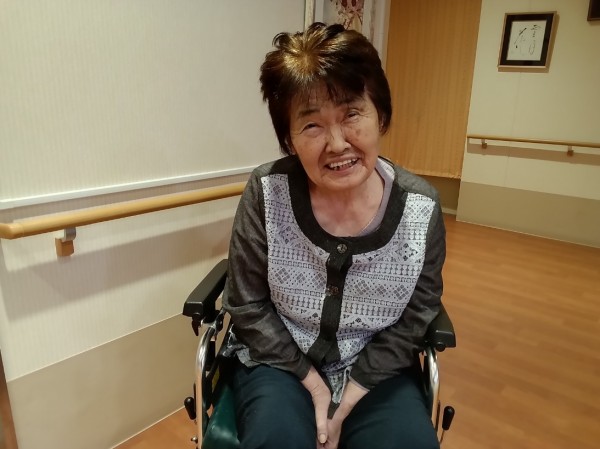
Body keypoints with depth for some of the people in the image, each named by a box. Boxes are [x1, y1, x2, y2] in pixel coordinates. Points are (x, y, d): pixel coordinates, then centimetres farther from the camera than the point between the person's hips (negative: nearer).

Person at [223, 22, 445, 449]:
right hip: (280, 360, -1)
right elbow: (248, 305, -9)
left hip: (374, 368, 2)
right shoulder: (267, 192, -16)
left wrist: (349, 397, -11)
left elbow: (414, 321, -5)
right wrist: (311, 382, -12)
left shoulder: (421, 209, -14)